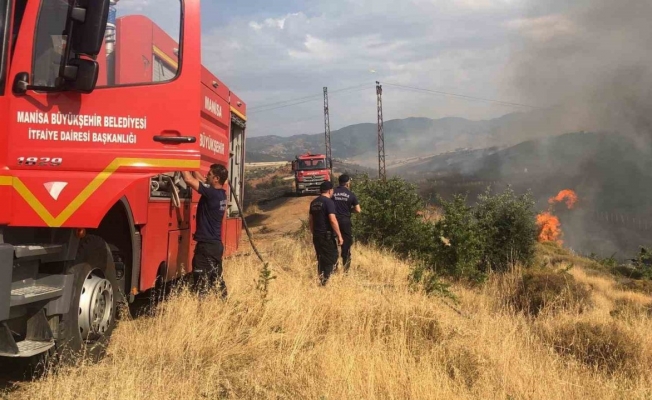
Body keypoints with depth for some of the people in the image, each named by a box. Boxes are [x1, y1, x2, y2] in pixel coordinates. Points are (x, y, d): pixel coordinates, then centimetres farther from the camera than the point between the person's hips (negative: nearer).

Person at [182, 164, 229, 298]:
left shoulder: (212, 193, -18)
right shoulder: (220, 193, 7)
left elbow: (188, 179, -20)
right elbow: (200, 180, 19)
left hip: (206, 245, -9)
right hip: (216, 244, 9)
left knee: (202, 282, -4)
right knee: (216, 278, 16)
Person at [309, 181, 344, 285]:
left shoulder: (313, 202, 10)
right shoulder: (328, 202, -13)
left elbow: (310, 220, 16)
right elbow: (332, 220, -21)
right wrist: (339, 236, -17)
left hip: (316, 235, 8)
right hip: (327, 235, -8)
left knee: (321, 258, 16)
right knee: (331, 258, 2)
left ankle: (321, 280, 21)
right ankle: (326, 280, -1)